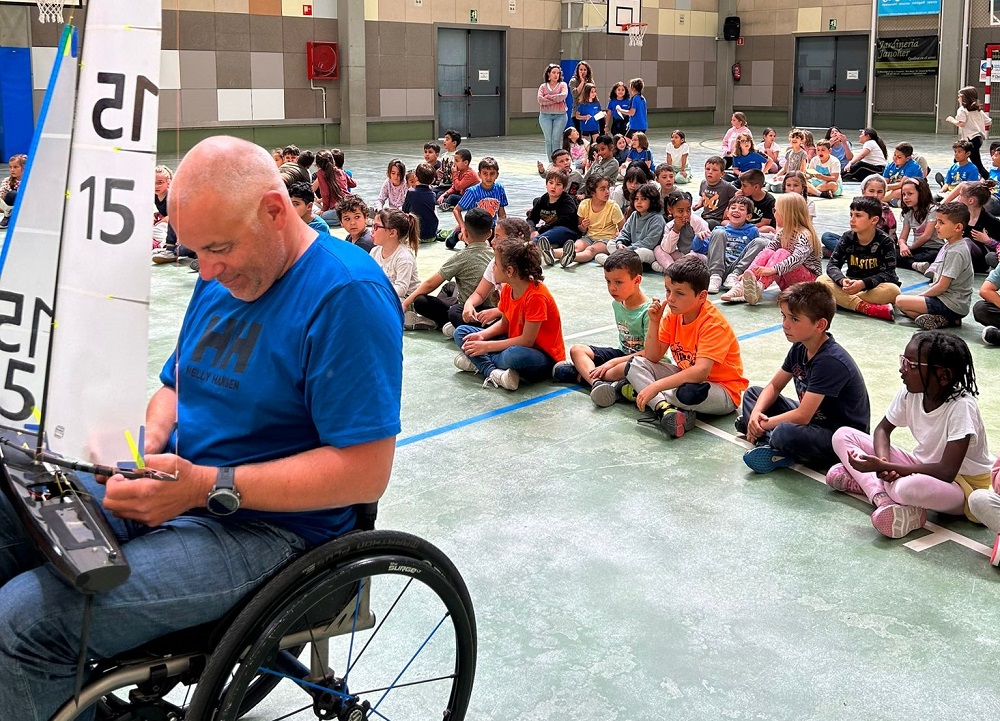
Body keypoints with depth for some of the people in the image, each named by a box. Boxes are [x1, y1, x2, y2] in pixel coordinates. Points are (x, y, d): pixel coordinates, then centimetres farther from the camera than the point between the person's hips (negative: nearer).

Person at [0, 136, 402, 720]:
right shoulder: (223, 277, 11)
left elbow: (366, 472, -21)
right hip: (176, 486, 9)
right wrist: (147, 445, -2)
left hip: (268, 525, -9)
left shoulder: (347, 293, -17)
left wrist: (207, 486, -23)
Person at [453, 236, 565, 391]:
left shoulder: (536, 296, -26)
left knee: (515, 355, -45)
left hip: (545, 356, -9)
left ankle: (478, 362, -14)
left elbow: (527, 341, -25)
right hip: (516, 343, 9)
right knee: (461, 332, 2)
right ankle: (492, 372, -20)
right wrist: (481, 335, -8)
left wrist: (487, 346, -22)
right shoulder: (507, 290, -1)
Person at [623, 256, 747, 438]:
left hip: (724, 391, -7)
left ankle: (637, 391, -11)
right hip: (686, 376, 8)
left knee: (689, 393, -40)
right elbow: (653, 357, -1)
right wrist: (654, 322, -15)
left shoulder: (713, 323, -25)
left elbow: (701, 371, -37)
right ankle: (665, 408, -28)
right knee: (636, 364, -5)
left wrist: (656, 386, -40)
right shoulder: (672, 315, -3)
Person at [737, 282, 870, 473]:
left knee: (786, 433, -39)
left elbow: (802, 416, -29)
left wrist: (764, 424, -17)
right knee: (753, 393, 9)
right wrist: (756, 412, -10)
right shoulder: (800, 348, -1)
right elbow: (774, 386, 10)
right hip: (814, 417, 10)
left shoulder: (830, 361, -28)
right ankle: (769, 444, -13)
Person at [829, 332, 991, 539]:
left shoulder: (961, 407, -27)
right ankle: (882, 497, -21)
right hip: (923, 466, 8)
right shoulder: (910, 392, -9)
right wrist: (883, 463, -17)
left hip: (963, 482, -7)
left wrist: (884, 467, -33)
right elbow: (883, 429, 6)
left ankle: (865, 482, -14)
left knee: (910, 487, -44)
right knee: (843, 436, -4)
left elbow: (946, 472, -31)